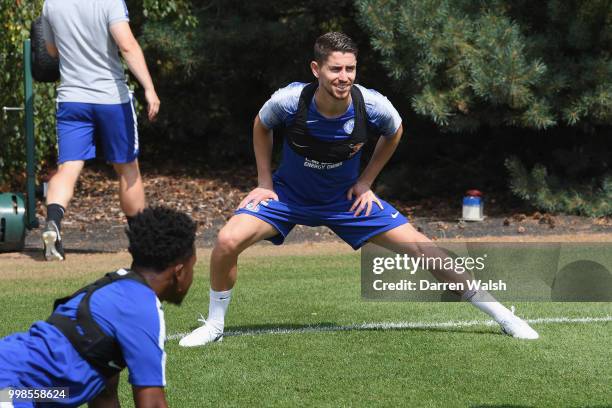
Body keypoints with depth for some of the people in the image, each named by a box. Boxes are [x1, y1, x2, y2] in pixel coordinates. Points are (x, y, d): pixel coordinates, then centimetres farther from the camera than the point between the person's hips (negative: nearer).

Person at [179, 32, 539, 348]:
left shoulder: (373, 107, -25)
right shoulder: (288, 101, -27)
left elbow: (394, 132, 2)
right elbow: (261, 127, -1)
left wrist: (365, 182, 1)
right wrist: (265, 182, -2)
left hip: (347, 199, 1)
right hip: (288, 193, -1)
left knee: (420, 247, -7)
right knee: (228, 241, -24)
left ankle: (501, 315, 7)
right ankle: (215, 325, 2)